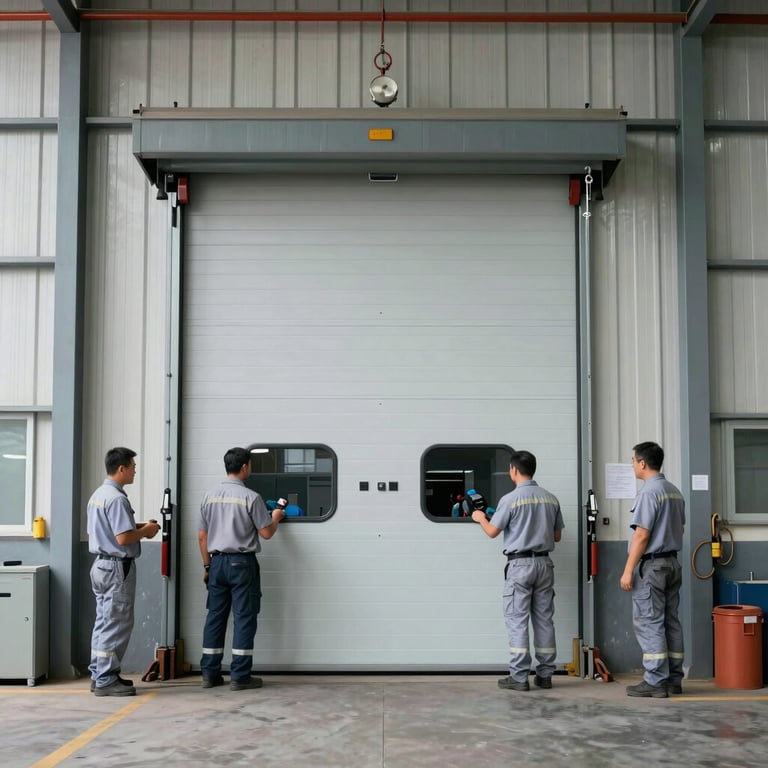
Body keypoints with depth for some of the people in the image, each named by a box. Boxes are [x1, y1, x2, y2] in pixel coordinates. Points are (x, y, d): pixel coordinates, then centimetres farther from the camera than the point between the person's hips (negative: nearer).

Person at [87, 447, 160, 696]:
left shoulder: (97, 495, 12)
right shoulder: (116, 498, -20)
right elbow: (123, 538, -26)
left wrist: (137, 527, 14)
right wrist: (146, 530, -8)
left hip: (101, 564, 10)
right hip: (117, 567, -10)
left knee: (104, 621, 14)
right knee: (116, 624, -4)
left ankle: (99, 674, 20)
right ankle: (106, 680, -1)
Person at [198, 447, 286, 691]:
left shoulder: (210, 496, 5)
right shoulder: (251, 497, -10)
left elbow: (202, 536, 8)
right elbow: (266, 533, -5)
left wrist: (207, 565, 18)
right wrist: (276, 517, 15)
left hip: (217, 562, 5)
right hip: (242, 563, -5)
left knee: (215, 617, 9)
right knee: (244, 618, 1)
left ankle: (209, 674, 12)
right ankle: (239, 676, 1)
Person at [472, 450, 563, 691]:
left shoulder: (511, 499, -10)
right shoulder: (550, 499, 5)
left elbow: (492, 531, -4)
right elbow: (557, 535, 13)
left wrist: (481, 518, 16)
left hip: (520, 564, -5)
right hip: (544, 563, 5)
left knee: (517, 620, -1)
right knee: (544, 619, 9)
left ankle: (519, 677, -1)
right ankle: (545, 674, 13)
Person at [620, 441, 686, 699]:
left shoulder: (649, 492, -16)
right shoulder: (675, 492, 11)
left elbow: (642, 535, -19)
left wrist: (628, 570, -16)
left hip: (651, 565, -9)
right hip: (673, 563, 9)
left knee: (650, 623, -5)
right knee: (671, 622, 11)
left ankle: (655, 682, -4)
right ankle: (673, 679, 15)